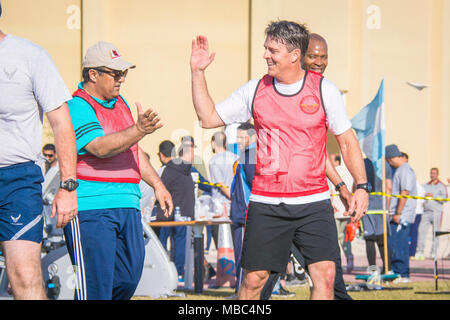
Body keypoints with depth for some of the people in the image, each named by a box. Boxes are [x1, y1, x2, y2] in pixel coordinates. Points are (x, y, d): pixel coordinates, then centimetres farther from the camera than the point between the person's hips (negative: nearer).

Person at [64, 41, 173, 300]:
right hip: (90, 208, -9)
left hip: (128, 206, 9)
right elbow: (100, 147, -26)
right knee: (96, 286, -11)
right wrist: (139, 130, -37)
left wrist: (157, 184, 28)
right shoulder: (78, 107, -10)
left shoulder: (120, 102, 18)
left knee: (128, 279, 10)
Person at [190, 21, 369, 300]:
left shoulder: (324, 89, 0)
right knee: (254, 279, 1)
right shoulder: (255, 90, 5)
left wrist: (361, 185, -3)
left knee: (325, 275, -10)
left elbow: (347, 140, 5)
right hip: (265, 203, 1)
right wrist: (197, 72, 3)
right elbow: (209, 117, 11)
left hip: (314, 203, -1)